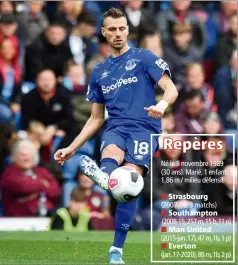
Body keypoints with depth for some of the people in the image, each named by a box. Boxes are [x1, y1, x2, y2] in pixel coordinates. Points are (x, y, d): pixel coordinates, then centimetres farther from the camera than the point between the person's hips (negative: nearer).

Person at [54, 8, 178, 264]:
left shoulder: (143, 57, 8)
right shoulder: (99, 72, 21)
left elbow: (171, 89, -2)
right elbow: (96, 118, 26)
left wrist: (162, 104, -25)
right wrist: (72, 147, 18)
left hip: (143, 128, -4)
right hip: (115, 128, 4)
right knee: (111, 151, -34)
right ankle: (103, 177, -70)